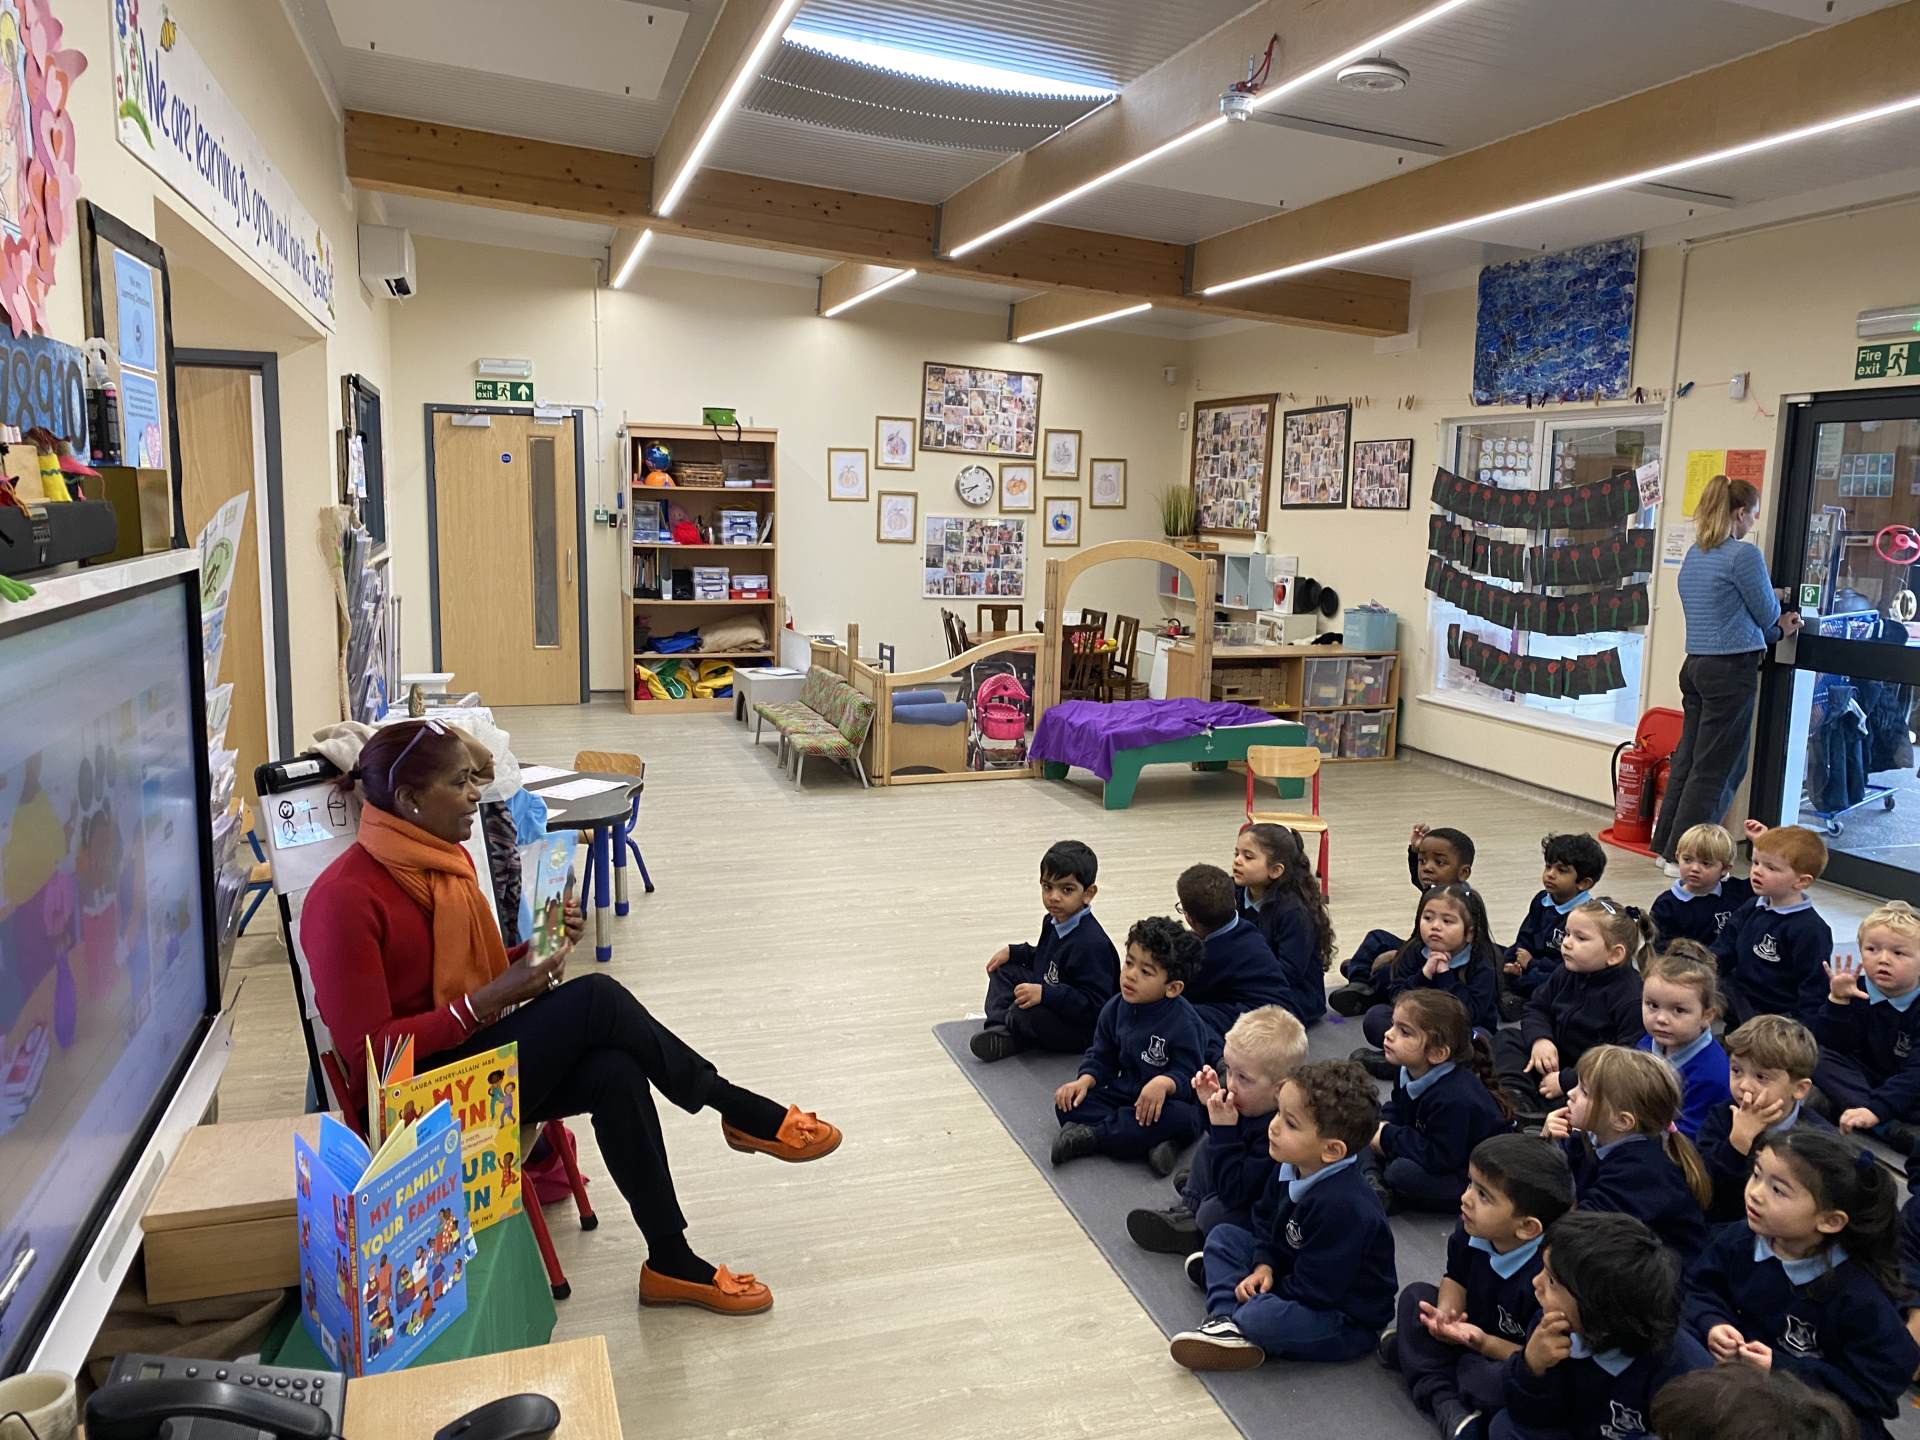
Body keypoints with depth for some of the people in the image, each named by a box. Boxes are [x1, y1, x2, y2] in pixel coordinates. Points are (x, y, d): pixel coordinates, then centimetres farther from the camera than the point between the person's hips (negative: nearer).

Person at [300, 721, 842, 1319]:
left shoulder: (444, 859, 5)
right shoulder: (345, 898, -20)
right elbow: (370, 1050, -21)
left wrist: (535, 951, -7)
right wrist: (491, 1000, -25)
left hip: (477, 1051, 7)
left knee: (615, 1072, -24)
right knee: (596, 999, -26)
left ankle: (671, 1263, -15)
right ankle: (744, 1114, -9)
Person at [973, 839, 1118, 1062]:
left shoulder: (1091, 944, -28)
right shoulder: (1055, 922, 2)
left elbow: (1095, 1004, -32)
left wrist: (1044, 994, -37)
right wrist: (1013, 951, 10)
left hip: (1082, 1032, -10)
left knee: (1024, 1011, -34)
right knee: (1005, 969, 14)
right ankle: (1001, 1030, -7)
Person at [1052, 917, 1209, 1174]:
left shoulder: (1183, 1023, -18)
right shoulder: (1115, 1009, 0)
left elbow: (1188, 1074, -18)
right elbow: (1101, 1057, 8)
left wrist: (1164, 1083, -39)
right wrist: (1084, 1081, -10)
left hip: (1166, 1101, -5)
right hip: (1125, 1093, 5)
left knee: (1180, 1117, -38)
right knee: (1067, 1104, -14)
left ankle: (1090, 1137, -25)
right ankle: (1152, 1141, -27)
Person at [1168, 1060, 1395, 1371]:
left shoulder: (1340, 1206, -33)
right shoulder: (1291, 1171, -5)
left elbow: (1316, 1289, -28)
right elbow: (1266, 1222, 10)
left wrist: (1262, 1295, -17)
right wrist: (1264, 1265, -7)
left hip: (1348, 1319, -9)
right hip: (1298, 1277, 9)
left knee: (1261, 1317, -36)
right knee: (1224, 1235, 9)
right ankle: (1225, 1316, -8)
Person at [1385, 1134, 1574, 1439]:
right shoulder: (1471, 1231, -15)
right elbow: (1456, 1279, 3)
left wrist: (1483, 1343, -36)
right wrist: (1446, 1313, -18)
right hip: (1472, 1330, 8)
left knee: (1496, 1383, -36)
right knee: (1417, 1295, 1)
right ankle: (1445, 1404, -15)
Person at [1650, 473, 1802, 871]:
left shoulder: (1693, 555, 12)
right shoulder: (1743, 554, -13)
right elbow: (1767, 614, -3)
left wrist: (1778, 631, 21)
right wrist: (1777, 622, 19)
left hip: (1695, 666, 8)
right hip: (1731, 671, -8)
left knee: (1688, 758, 14)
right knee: (1716, 767, -1)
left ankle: (1668, 846, 21)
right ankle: (1683, 856, 3)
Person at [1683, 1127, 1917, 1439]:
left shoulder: (1859, 1297, -22)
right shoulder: (1737, 1241, -9)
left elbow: (1877, 1384, -19)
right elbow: (1701, 1289, 5)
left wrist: (1782, 1369, -24)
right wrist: (1712, 1325, -18)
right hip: (1733, 1368, 4)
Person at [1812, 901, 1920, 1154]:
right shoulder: (1856, 991, -8)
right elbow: (1831, 1047, -14)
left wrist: (1876, 1108, -38)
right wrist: (1838, 1001, -29)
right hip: (1866, 1082, 4)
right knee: (1820, 1058, -24)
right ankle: (1893, 1131, -32)